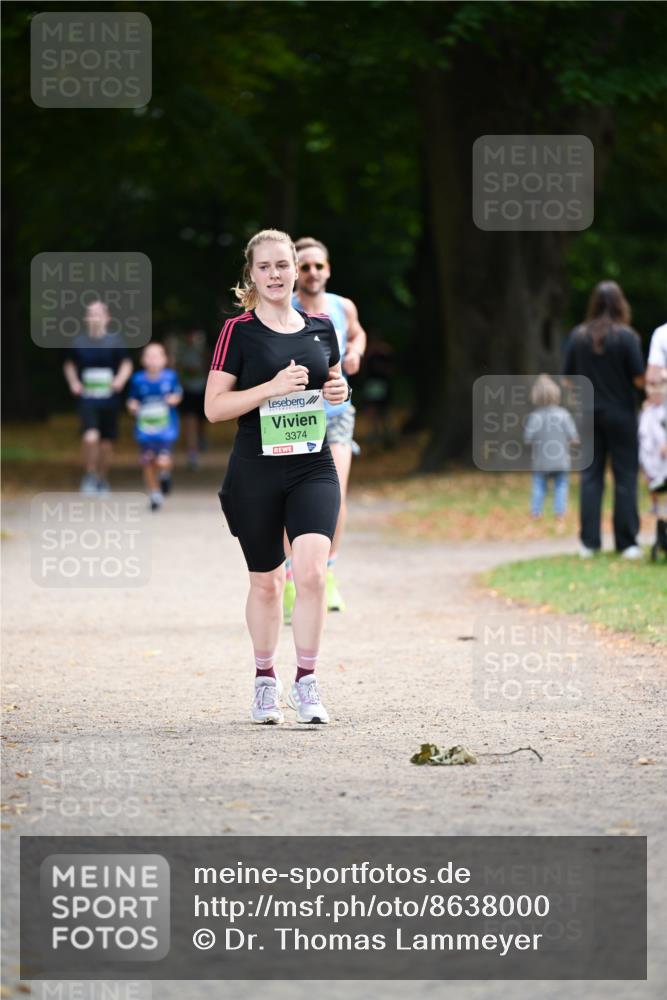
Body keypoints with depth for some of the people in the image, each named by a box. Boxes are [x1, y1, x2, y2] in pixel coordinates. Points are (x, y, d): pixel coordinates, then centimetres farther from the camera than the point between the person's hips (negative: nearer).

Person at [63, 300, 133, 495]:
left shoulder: (115, 341, 0)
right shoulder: (79, 342, 2)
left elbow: (126, 364, 3)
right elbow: (69, 364, 17)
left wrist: (120, 379, -17)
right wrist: (73, 382, 0)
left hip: (109, 399, 1)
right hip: (87, 399, -1)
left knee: (107, 442, 9)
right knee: (90, 437, -20)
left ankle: (103, 479, 30)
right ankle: (90, 475, 1)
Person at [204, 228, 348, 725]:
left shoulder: (321, 327, 7)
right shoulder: (238, 331, -4)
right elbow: (214, 407, -9)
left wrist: (339, 390, 1)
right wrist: (273, 387, -19)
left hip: (313, 467, 2)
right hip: (256, 473, -2)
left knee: (311, 570, -17)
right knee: (266, 582, 9)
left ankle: (306, 682, -7)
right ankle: (265, 679, 29)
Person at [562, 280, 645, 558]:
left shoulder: (578, 336, -1)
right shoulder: (626, 336, -11)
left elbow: (568, 378, 3)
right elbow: (639, 378, -12)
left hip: (589, 413, 3)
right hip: (621, 413, -3)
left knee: (590, 476, 8)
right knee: (625, 476, 3)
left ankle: (589, 542, 5)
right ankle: (626, 543, 1)